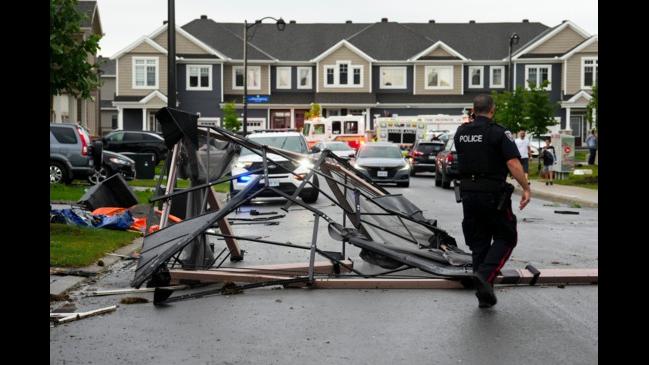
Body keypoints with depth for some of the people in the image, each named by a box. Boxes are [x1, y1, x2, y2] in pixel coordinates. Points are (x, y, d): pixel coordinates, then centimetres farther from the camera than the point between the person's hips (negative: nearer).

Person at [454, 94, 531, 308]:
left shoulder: (461, 132, 7)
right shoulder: (499, 133, -11)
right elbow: (513, 163, -19)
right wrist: (526, 189, -16)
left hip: (468, 193, 5)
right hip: (493, 194, -5)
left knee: (478, 242, 11)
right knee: (506, 237, 9)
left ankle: (484, 295, 12)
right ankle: (485, 274, -14)